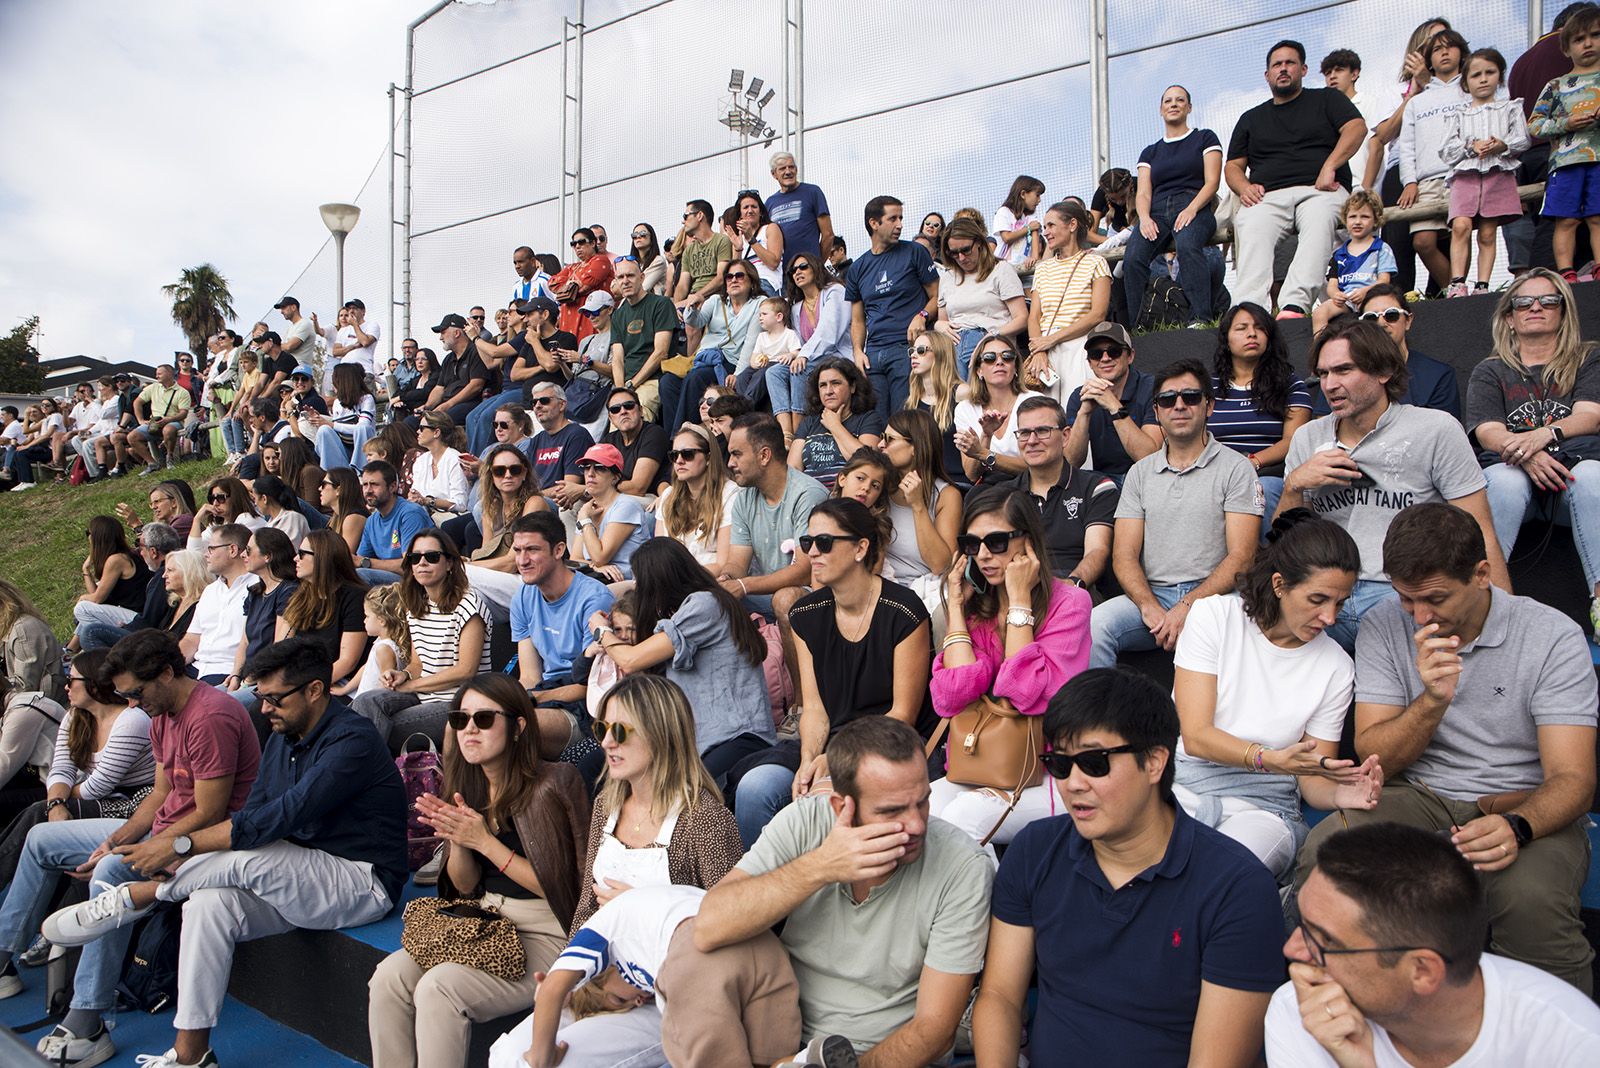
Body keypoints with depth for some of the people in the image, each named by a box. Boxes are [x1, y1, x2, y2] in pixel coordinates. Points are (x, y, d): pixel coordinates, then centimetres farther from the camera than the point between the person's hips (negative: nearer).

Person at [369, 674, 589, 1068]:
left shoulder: (554, 784, -13)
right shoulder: (467, 787, 7)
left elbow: (559, 888, -12)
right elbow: (466, 887, 12)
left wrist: (485, 841, -16)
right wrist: (457, 840, -8)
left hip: (545, 933, -6)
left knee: (438, 987, -24)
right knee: (388, 977, -15)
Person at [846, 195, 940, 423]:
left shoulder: (914, 252, 7)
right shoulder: (858, 268, 16)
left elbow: (937, 297, 6)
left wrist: (922, 316, -14)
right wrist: (858, 351, 2)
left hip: (907, 347, -4)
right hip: (873, 352, 4)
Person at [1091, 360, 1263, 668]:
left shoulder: (1235, 468, 6)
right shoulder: (1140, 473, 16)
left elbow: (1241, 557, -4)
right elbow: (1124, 555, 7)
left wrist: (1187, 607, -17)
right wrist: (1150, 608, -13)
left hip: (1213, 596, -3)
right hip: (1150, 595, 3)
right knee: (1094, 625, -27)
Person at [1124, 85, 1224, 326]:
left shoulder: (1204, 139, 18)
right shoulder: (1150, 152, 27)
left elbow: (1212, 182, 5)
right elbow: (1143, 193, 14)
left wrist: (1191, 209, -15)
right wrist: (1144, 218, -10)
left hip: (1194, 209, -3)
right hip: (1157, 211, 3)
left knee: (1187, 245, -39)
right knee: (1133, 258, -30)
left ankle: (1200, 318, -45)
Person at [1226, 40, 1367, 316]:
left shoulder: (1327, 99, 23)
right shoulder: (1251, 118, 31)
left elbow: (1357, 127, 6)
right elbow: (1233, 166, 24)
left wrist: (1330, 166, -12)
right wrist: (1244, 187, -1)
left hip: (1319, 191, -1)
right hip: (1268, 197, 1)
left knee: (1319, 223, -39)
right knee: (1251, 230, -36)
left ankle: (1294, 304, -57)